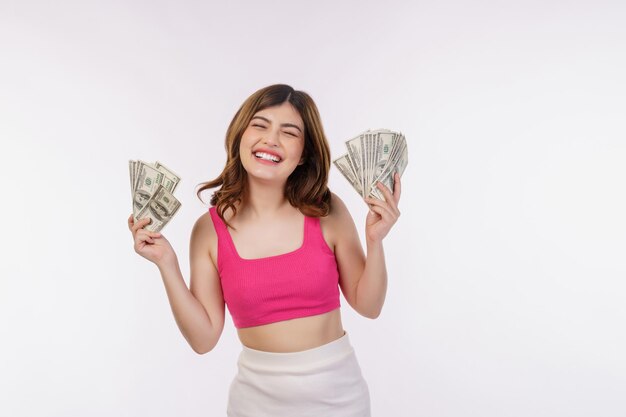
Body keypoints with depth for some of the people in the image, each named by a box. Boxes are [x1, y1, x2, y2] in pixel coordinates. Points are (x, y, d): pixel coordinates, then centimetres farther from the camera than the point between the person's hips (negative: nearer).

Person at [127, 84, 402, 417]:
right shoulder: (209, 230, -10)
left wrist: (375, 241, -17)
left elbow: (368, 306, -3)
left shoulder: (328, 212, -12)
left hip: (337, 390, 0)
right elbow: (204, 339, -7)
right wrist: (167, 265, -16)